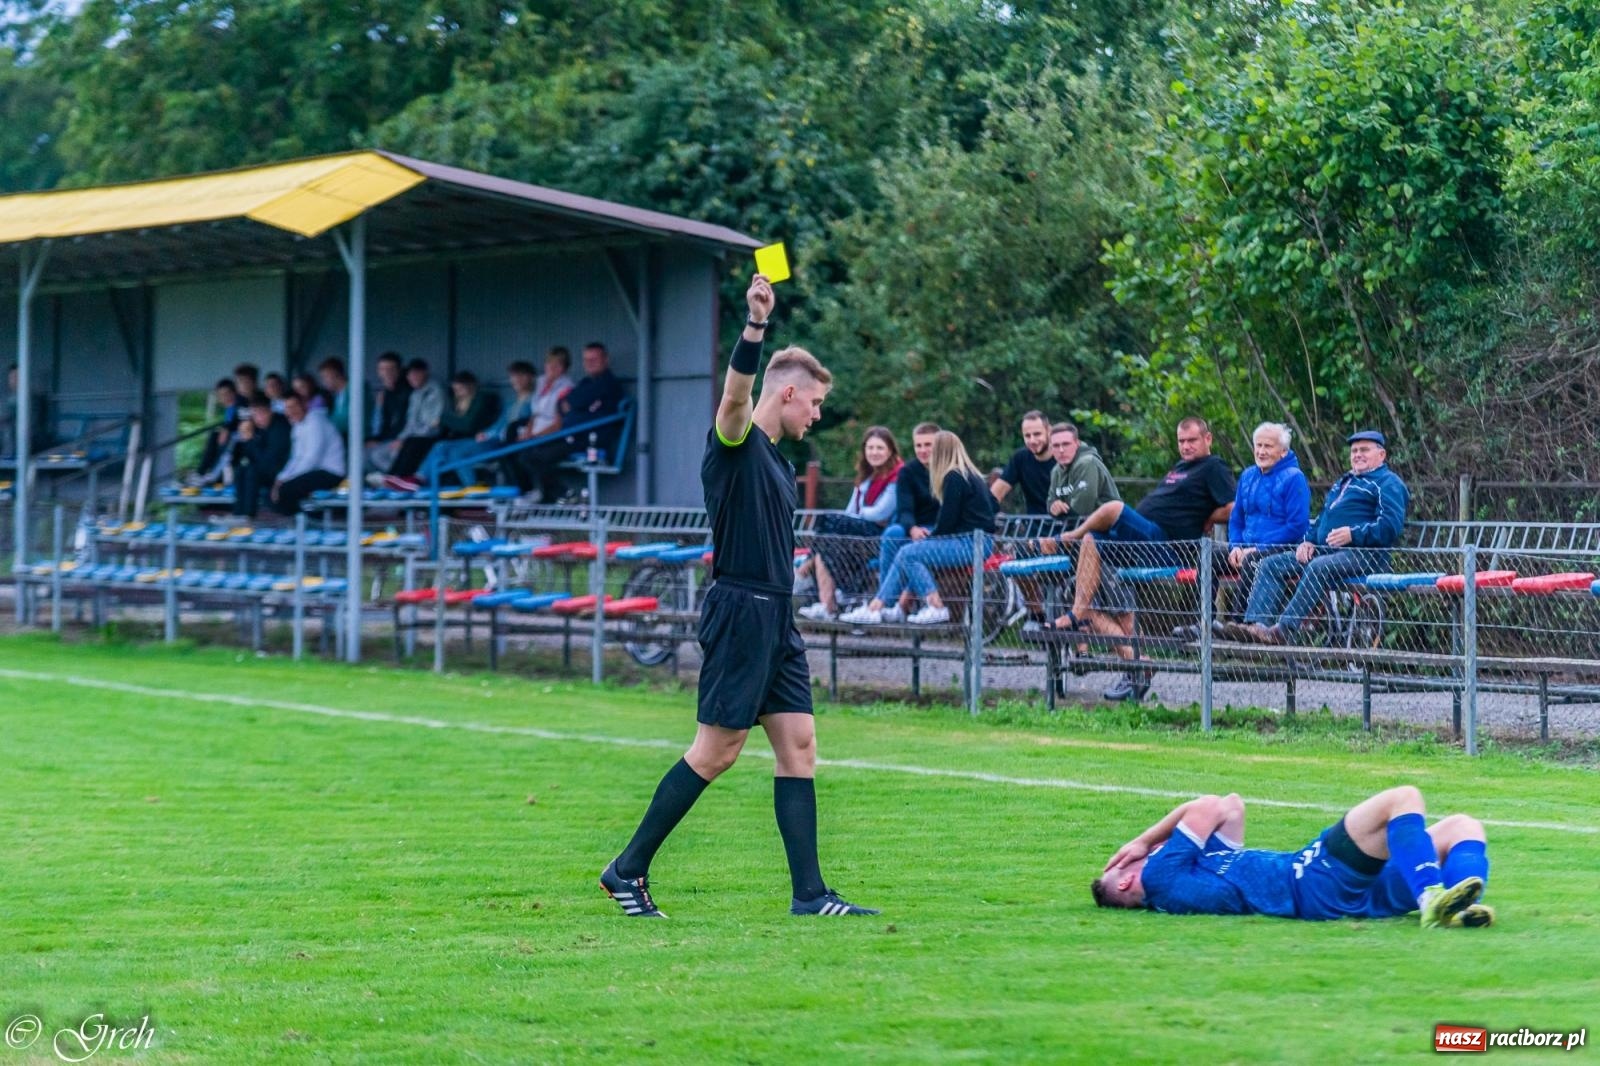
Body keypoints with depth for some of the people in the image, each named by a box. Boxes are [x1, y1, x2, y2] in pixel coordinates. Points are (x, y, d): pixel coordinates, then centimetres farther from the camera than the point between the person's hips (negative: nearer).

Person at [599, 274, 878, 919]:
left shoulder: (777, 460, 18)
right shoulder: (736, 442, -8)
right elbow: (735, 393, -30)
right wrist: (755, 325, -45)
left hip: (775, 620, 9)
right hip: (740, 611, -9)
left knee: (798, 746, 4)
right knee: (716, 750, -6)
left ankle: (809, 893, 3)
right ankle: (628, 870, 4)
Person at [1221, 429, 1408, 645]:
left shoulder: (1388, 483, 1)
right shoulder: (1343, 482, 31)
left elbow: (1390, 526, -14)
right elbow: (1322, 519, 34)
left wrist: (1353, 534, -25)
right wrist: (1309, 540, 12)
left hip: (1364, 553, -9)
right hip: (1325, 550, 9)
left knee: (1318, 568, -38)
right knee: (1271, 565, -5)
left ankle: (1284, 631, -44)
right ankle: (1256, 625, -24)